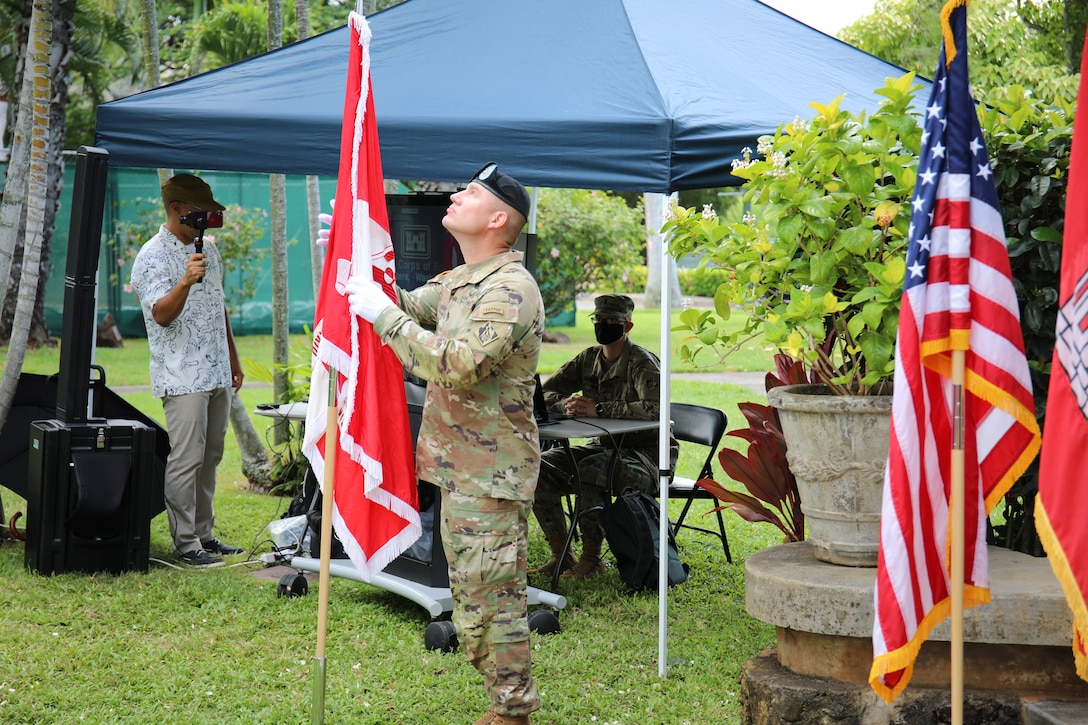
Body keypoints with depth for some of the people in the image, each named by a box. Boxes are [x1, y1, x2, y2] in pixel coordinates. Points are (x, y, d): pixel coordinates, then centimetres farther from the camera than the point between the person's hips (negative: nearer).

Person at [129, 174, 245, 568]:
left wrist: (233, 360, 23)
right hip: (182, 377, -8)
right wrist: (185, 282, -36)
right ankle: (186, 543, -3)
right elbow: (162, 314, -19)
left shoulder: (208, 247, 16)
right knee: (185, 459, -8)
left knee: (210, 456, 10)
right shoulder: (152, 256, -8)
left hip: (216, 373, 8)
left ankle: (204, 534, 18)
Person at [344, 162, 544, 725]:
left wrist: (383, 315, -24)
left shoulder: (510, 289, -19)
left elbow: (456, 365, -28)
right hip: (461, 468, 10)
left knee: (490, 595, -5)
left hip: (490, 474, -10)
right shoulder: (458, 281, 15)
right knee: (474, 592, 17)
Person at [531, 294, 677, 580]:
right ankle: (560, 556, -4)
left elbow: (655, 408, -31)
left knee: (593, 469, -35)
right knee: (541, 467, -13)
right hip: (603, 446, 7)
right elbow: (544, 393, 10)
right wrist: (565, 404, -15)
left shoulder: (642, 362, -13)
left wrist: (598, 409, -32)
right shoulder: (588, 358, 8)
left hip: (644, 454, -7)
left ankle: (591, 559, -22)